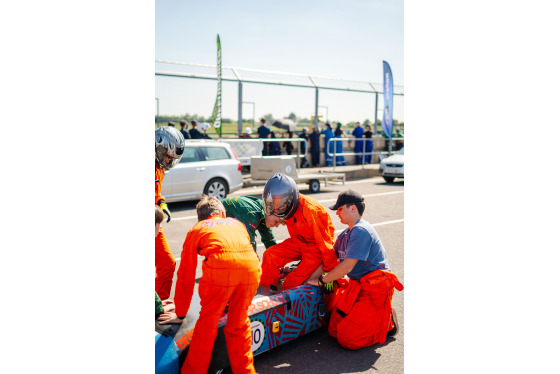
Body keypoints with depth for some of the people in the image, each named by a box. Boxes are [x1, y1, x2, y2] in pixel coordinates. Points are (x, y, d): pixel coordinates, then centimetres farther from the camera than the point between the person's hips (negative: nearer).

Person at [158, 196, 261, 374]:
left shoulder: (196, 230, 27)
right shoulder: (237, 224, 37)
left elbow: (186, 276, 28)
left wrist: (180, 313, 36)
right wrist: (233, 299, 59)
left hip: (219, 266, -3)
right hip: (252, 266, 3)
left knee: (207, 322, 15)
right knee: (239, 323, 20)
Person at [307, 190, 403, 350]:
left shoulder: (361, 231, -17)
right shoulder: (345, 234, 14)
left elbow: (347, 266, -21)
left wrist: (321, 280, -9)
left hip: (376, 287, -9)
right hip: (357, 286, 9)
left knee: (348, 339, -15)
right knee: (334, 331, 2)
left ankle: (387, 320, 5)